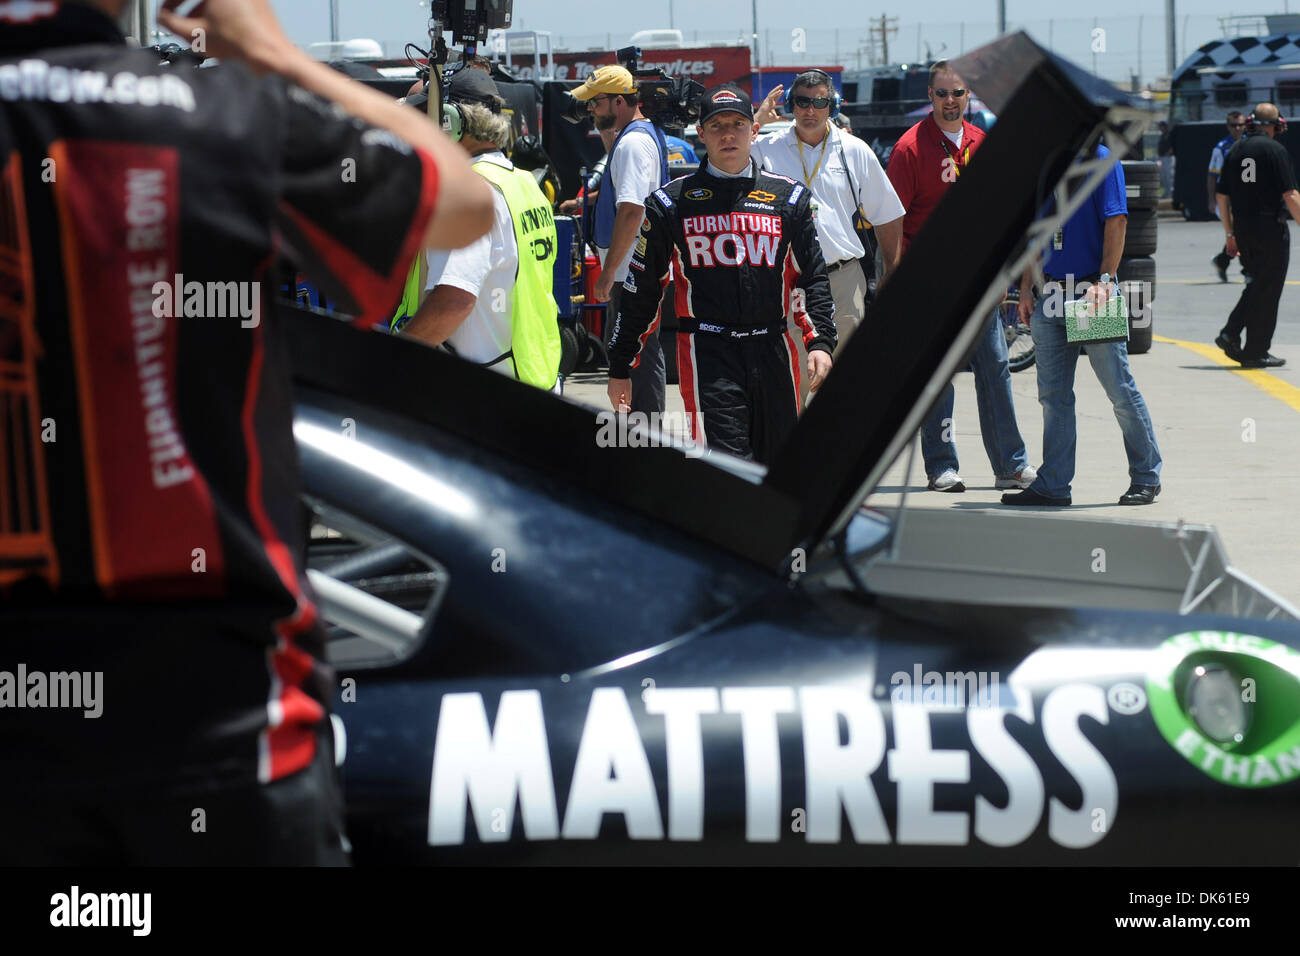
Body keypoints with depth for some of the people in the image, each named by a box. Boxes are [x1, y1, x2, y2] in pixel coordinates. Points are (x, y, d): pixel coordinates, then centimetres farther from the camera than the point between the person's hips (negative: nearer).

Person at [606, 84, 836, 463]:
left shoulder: (788, 197, 10)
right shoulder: (672, 202, 5)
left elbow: (812, 279, 11)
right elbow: (641, 287, 9)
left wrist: (820, 342, -5)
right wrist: (620, 367, 9)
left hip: (773, 350, 3)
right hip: (707, 352, -3)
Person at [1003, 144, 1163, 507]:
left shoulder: (1101, 159, -6)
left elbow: (1116, 222, -11)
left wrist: (1104, 280, -19)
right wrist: (1026, 287, 11)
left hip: (1091, 290, -6)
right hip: (1051, 293, 6)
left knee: (1119, 388, 0)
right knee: (1053, 394, 7)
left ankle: (1146, 477, 10)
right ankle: (1053, 484, 12)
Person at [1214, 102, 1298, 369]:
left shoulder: (1235, 152, 9)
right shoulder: (1275, 150, -10)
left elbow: (1222, 197, 12)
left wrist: (1230, 234, 19)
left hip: (1243, 229, 6)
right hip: (1271, 227, -6)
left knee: (1257, 285, 19)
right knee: (1267, 290, 2)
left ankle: (1230, 334, 4)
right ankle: (1256, 352, 4)